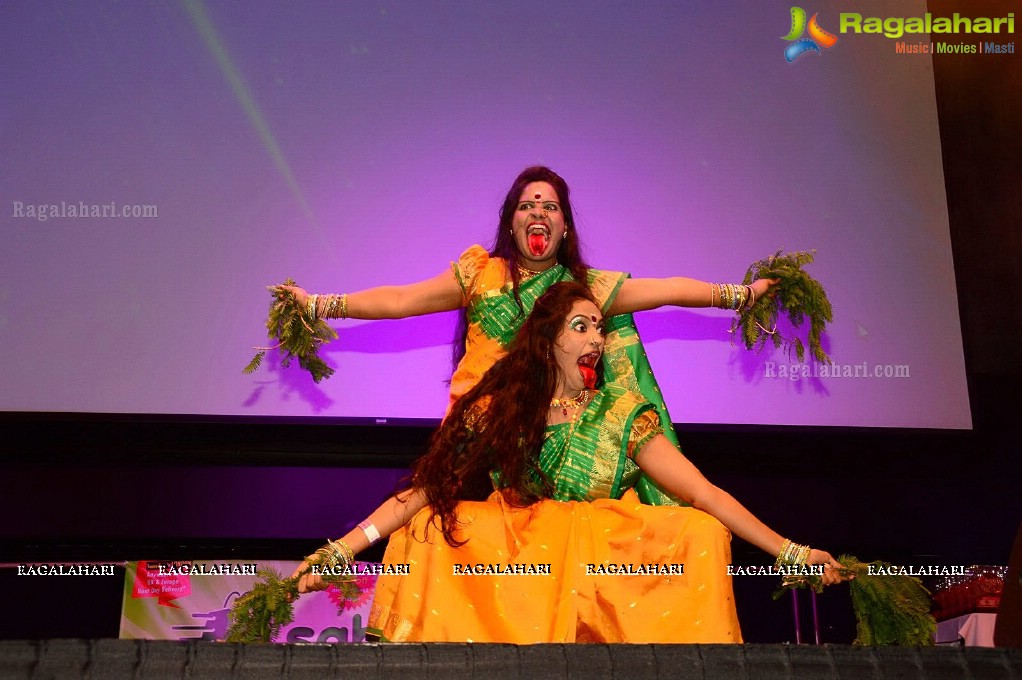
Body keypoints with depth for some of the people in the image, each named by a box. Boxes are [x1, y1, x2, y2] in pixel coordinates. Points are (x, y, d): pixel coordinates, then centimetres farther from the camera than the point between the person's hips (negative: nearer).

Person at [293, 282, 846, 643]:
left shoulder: (621, 413, 1)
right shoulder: (494, 409, 1)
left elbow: (703, 495, -4)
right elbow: (426, 489, -4)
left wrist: (790, 552, -13)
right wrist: (340, 551, -15)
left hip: (602, 572, 0)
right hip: (509, 574, 0)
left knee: (702, 537, -21)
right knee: (426, 531, -21)